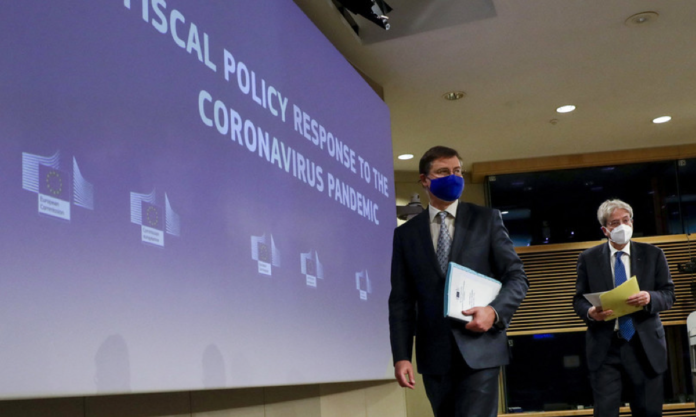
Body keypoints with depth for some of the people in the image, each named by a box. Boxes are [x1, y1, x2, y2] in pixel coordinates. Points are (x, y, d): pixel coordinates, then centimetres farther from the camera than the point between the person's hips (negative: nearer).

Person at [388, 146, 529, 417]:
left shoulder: (487, 219, 6)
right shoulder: (406, 233, 9)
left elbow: (516, 276, 4)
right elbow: (401, 301, 6)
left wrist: (495, 311, -15)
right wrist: (401, 356, -2)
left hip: (479, 350, -2)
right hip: (434, 355, 2)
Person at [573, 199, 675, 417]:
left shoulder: (653, 254, 6)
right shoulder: (588, 258, 4)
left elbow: (669, 295, 4)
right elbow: (579, 299, 6)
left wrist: (650, 298, -19)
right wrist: (590, 312, -17)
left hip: (645, 345, 1)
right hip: (604, 346, -1)